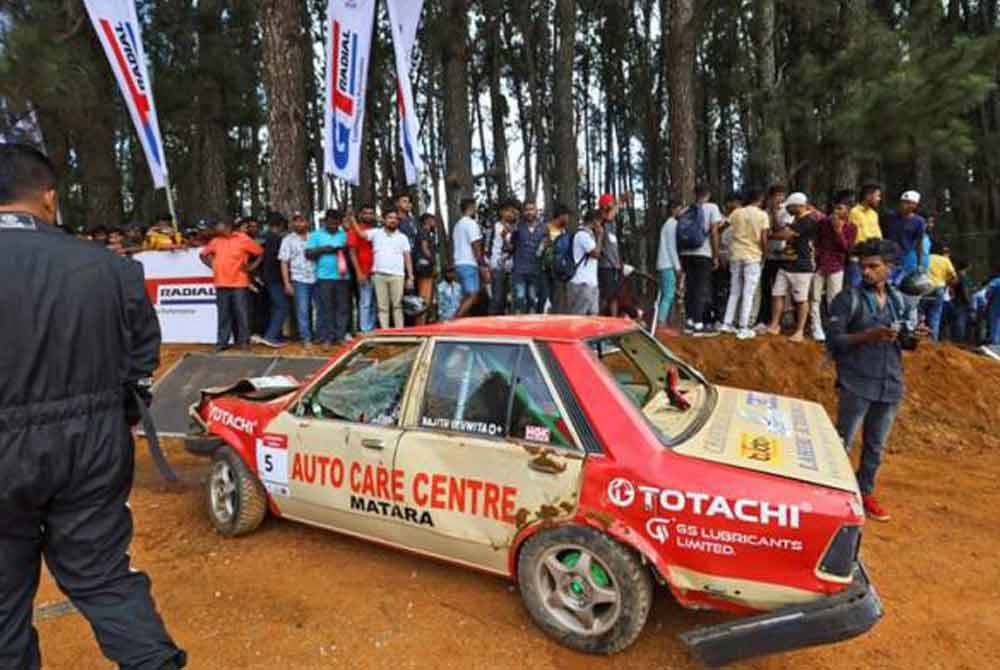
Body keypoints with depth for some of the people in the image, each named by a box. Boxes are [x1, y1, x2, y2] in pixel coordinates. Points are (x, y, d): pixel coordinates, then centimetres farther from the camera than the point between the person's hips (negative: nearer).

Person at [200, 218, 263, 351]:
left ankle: (243, 341, 8)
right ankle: (222, 342, 13)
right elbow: (203, 254, 22)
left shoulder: (243, 239, -2)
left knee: (242, 313, 0)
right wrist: (211, 265, 9)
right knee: (223, 314, 7)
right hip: (221, 283, 4)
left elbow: (261, 253, 1)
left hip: (239, 283, -3)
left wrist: (252, 266, -4)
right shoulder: (216, 241, 10)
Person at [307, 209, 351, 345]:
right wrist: (323, 249, -8)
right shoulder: (316, 235, 9)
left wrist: (346, 249, -7)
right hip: (324, 277, -2)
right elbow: (308, 253, 3)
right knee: (325, 309, -2)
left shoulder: (344, 234, 15)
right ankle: (326, 337, 4)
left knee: (343, 308, 2)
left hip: (343, 276, 2)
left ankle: (340, 336, 9)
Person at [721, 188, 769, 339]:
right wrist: (765, 253, 7)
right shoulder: (762, 215, -3)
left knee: (734, 292, 15)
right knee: (748, 294, 0)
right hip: (753, 256, -4)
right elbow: (764, 240, -6)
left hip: (736, 255, 4)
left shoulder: (736, 212, 7)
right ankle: (743, 329, 0)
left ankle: (727, 323, 15)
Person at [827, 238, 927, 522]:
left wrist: (914, 337, -7)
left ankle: (865, 492, 30)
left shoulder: (900, 301, 8)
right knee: (842, 442, 0)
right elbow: (833, 340, -12)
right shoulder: (849, 298, -7)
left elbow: (904, 341, 15)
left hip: (890, 385, 5)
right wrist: (869, 336, -24)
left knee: (876, 445, 16)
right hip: (856, 384, -5)